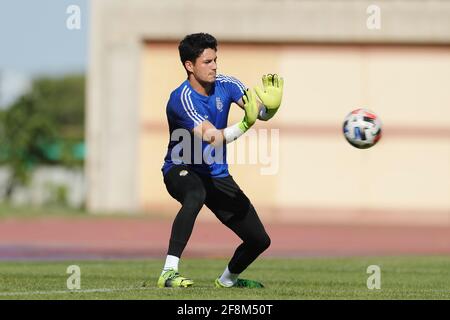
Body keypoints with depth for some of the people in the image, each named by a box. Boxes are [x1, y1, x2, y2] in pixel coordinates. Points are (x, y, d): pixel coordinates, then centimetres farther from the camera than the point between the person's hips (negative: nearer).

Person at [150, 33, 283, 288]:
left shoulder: (225, 85, -5)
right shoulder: (182, 98, -24)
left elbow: (262, 113, -16)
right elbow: (211, 139, -34)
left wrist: (271, 105, -39)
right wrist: (245, 125, -48)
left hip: (216, 175, 6)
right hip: (182, 169, -6)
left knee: (260, 240, 4)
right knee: (196, 195, -44)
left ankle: (228, 279, 36)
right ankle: (169, 273, -43)